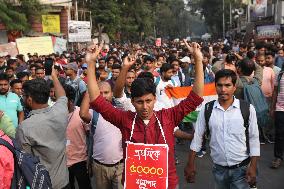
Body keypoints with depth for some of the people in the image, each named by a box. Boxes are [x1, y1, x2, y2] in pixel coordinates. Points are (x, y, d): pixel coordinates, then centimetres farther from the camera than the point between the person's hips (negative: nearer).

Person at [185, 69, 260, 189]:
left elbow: (254, 138, -4)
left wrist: (253, 166, -7)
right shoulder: (207, 109, -5)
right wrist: (190, 164, -1)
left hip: (241, 168, -2)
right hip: (218, 169, 2)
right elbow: (197, 136, 0)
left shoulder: (247, 109, -9)